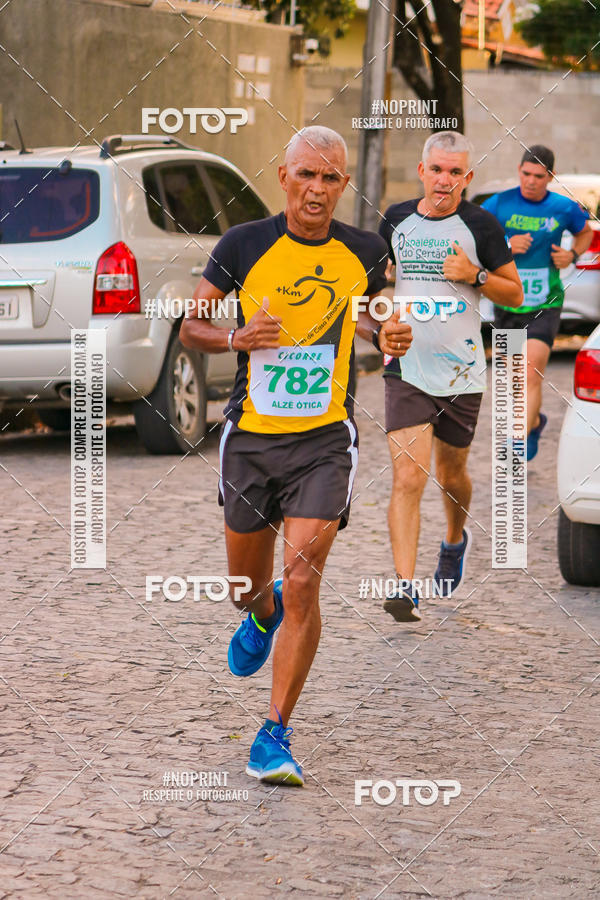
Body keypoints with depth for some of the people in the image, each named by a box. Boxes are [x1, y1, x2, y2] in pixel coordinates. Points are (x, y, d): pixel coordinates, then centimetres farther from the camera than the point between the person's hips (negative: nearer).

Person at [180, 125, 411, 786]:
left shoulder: (365, 253, 0)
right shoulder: (243, 246, -5)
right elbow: (191, 328, 3)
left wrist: (387, 336, -2)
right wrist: (238, 337, -17)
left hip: (325, 440, -1)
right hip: (250, 436, 1)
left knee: (302, 581, -14)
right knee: (248, 582, 14)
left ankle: (275, 736, -7)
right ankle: (262, 616, 54)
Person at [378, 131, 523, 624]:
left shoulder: (481, 225, -3)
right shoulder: (396, 219, 3)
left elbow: (515, 294, 3)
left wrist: (475, 275, -15)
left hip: (463, 372, 0)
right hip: (407, 369, 0)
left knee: (452, 474, 17)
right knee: (408, 478, -14)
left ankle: (457, 538, 49)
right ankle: (405, 586, -17)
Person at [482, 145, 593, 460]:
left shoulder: (563, 208, -1)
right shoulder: (498, 204, -4)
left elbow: (585, 233, 20)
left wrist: (572, 254, -1)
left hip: (545, 306, -2)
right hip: (506, 304, 2)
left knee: (532, 370, -19)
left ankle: (523, 437, -19)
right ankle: (535, 420, 41)